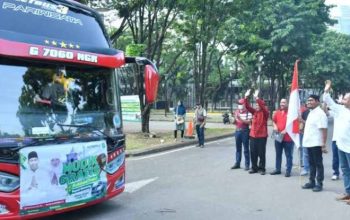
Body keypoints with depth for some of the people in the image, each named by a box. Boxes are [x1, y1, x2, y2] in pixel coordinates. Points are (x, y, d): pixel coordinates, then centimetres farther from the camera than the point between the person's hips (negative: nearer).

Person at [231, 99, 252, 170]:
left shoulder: (248, 112, -7)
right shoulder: (236, 112, 10)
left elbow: (249, 122, -16)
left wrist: (240, 119, -24)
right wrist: (234, 119, -6)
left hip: (245, 131, -6)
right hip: (237, 131, 6)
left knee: (246, 149, 0)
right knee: (238, 148, 11)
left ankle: (247, 164, 4)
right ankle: (237, 163, 17)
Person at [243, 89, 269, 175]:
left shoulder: (265, 113, -5)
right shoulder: (254, 112, 10)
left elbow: (262, 107, -24)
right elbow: (247, 106, 2)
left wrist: (257, 98, -32)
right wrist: (246, 97, -11)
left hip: (262, 136, -5)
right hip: (253, 135, 5)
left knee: (261, 153, 1)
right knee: (253, 152, 9)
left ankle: (262, 168, 9)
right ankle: (254, 168, 19)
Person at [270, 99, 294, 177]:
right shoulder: (277, 112, 10)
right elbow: (274, 121, 24)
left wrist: (286, 130, -19)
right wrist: (275, 126, 3)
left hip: (288, 138, -6)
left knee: (288, 155, 1)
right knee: (278, 154, 14)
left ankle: (288, 171, 6)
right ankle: (277, 169, 24)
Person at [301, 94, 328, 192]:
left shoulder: (320, 113, -14)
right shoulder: (311, 113, 14)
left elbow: (324, 130, -18)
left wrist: (323, 145, -21)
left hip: (316, 144, -9)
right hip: (309, 143, 9)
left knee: (318, 164, 0)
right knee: (311, 163, 15)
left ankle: (319, 184, 7)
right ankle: (311, 182, 23)